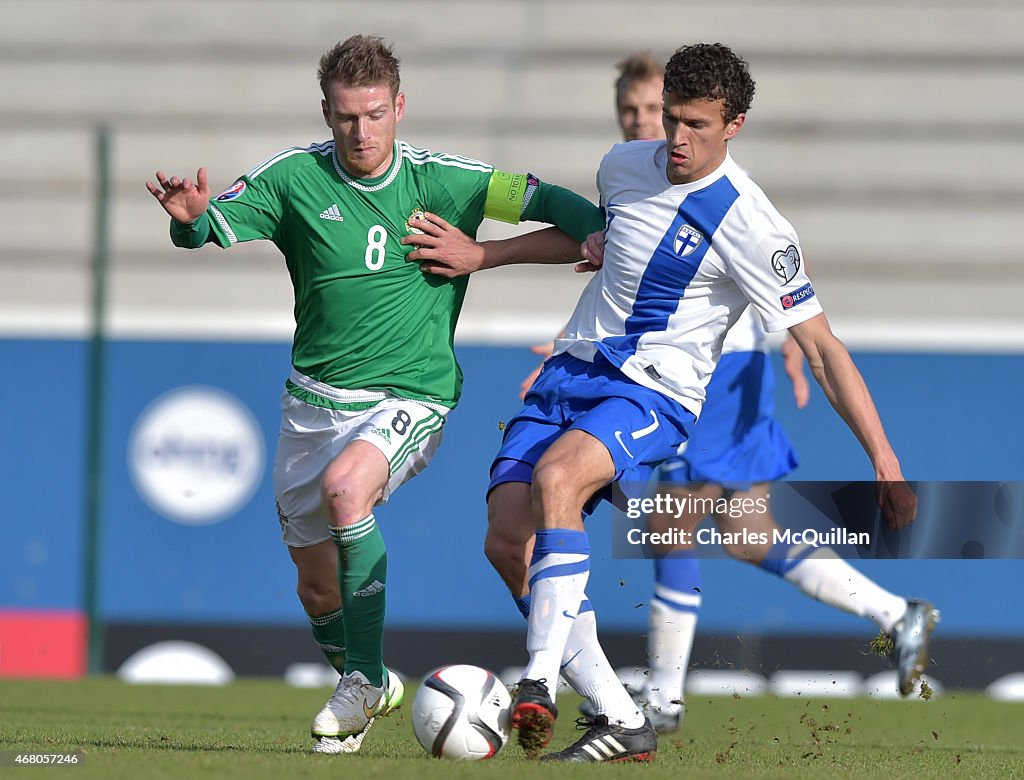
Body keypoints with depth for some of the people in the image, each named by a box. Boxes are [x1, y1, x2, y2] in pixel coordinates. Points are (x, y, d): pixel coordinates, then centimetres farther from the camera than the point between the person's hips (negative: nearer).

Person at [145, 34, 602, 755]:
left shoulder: (438, 180, -5)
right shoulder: (293, 178, -2)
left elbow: (539, 200, -3)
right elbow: (209, 231, -2)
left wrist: (606, 240, -20)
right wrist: (190, 218, -25)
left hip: (411, 396, -3)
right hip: (314, 399, 3)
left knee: (345, 486, -34)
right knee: (317, 590, 8)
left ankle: (365, 675, -20)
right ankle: (364, 692, 38)